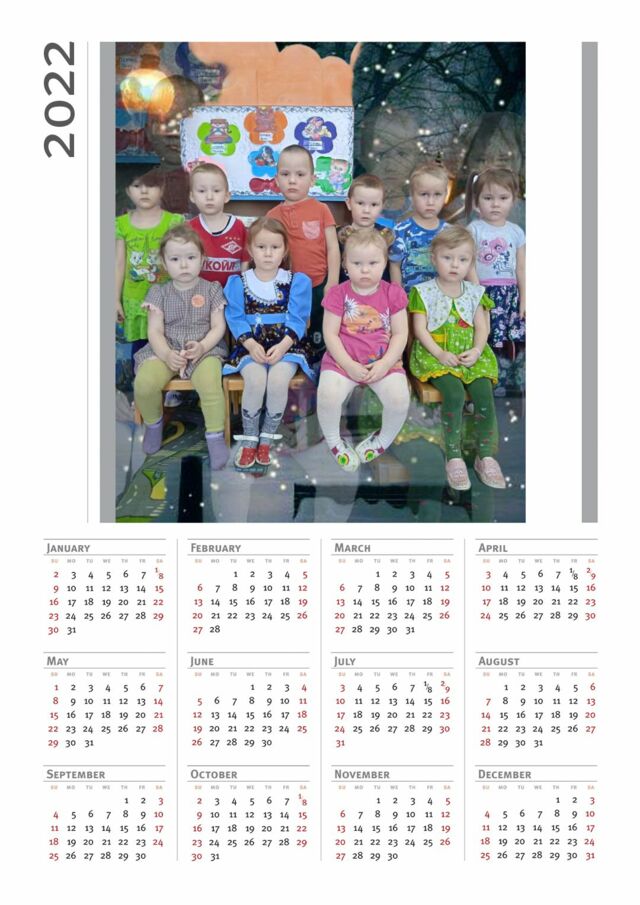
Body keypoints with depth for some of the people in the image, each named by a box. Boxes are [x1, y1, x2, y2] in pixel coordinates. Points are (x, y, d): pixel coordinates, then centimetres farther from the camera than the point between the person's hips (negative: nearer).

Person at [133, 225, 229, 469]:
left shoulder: (212, 290, 5)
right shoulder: (159, 293, 7)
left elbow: (218, 327, 0)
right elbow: (155, 331, 1)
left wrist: (202, 346, -19)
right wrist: (167, 354, -19)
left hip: (205, 349, -1)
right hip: (165, 350, 2)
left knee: (210, 384, -34)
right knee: (143, 384, -26)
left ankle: (215, 436, -15)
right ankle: (153, 423, 5)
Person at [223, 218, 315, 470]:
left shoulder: (297, 282, 4)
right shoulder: (238, 283, 6)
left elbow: (297, 319, -3)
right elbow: (236, 319, -1)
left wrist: (283, 345, -19)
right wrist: (251, 344, -17)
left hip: (285, 345, 0)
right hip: (252, 346, 0)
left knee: (278, 381, -31)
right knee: (255, 380, -31)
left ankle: (266, 439, -8)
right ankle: (249, 440, -11)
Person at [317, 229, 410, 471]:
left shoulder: (393, 293, 4)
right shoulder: (338, 294, 1)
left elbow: (400, 335, 2)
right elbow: (330, 335, -2)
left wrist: (384, 364, -12)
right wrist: (349, 366, -13)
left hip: (384, 362, 1)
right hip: (343, 360, -1)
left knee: (399, 398, -27)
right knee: (328, 395, -31)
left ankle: (383, 440, 5)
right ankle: (334, 442, 0)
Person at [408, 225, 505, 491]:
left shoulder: (474, 293, 12)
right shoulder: (424, 292, 0)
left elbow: (482, 327, 8)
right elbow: (420, 329, -5)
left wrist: (476, 350, -11)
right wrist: (440, 354, -17)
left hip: (470, 355, 4)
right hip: (436, 355, -3)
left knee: (484, 394, -21)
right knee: (454, 393, -29)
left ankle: (486, 456, -10)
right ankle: (453, 457, -20)